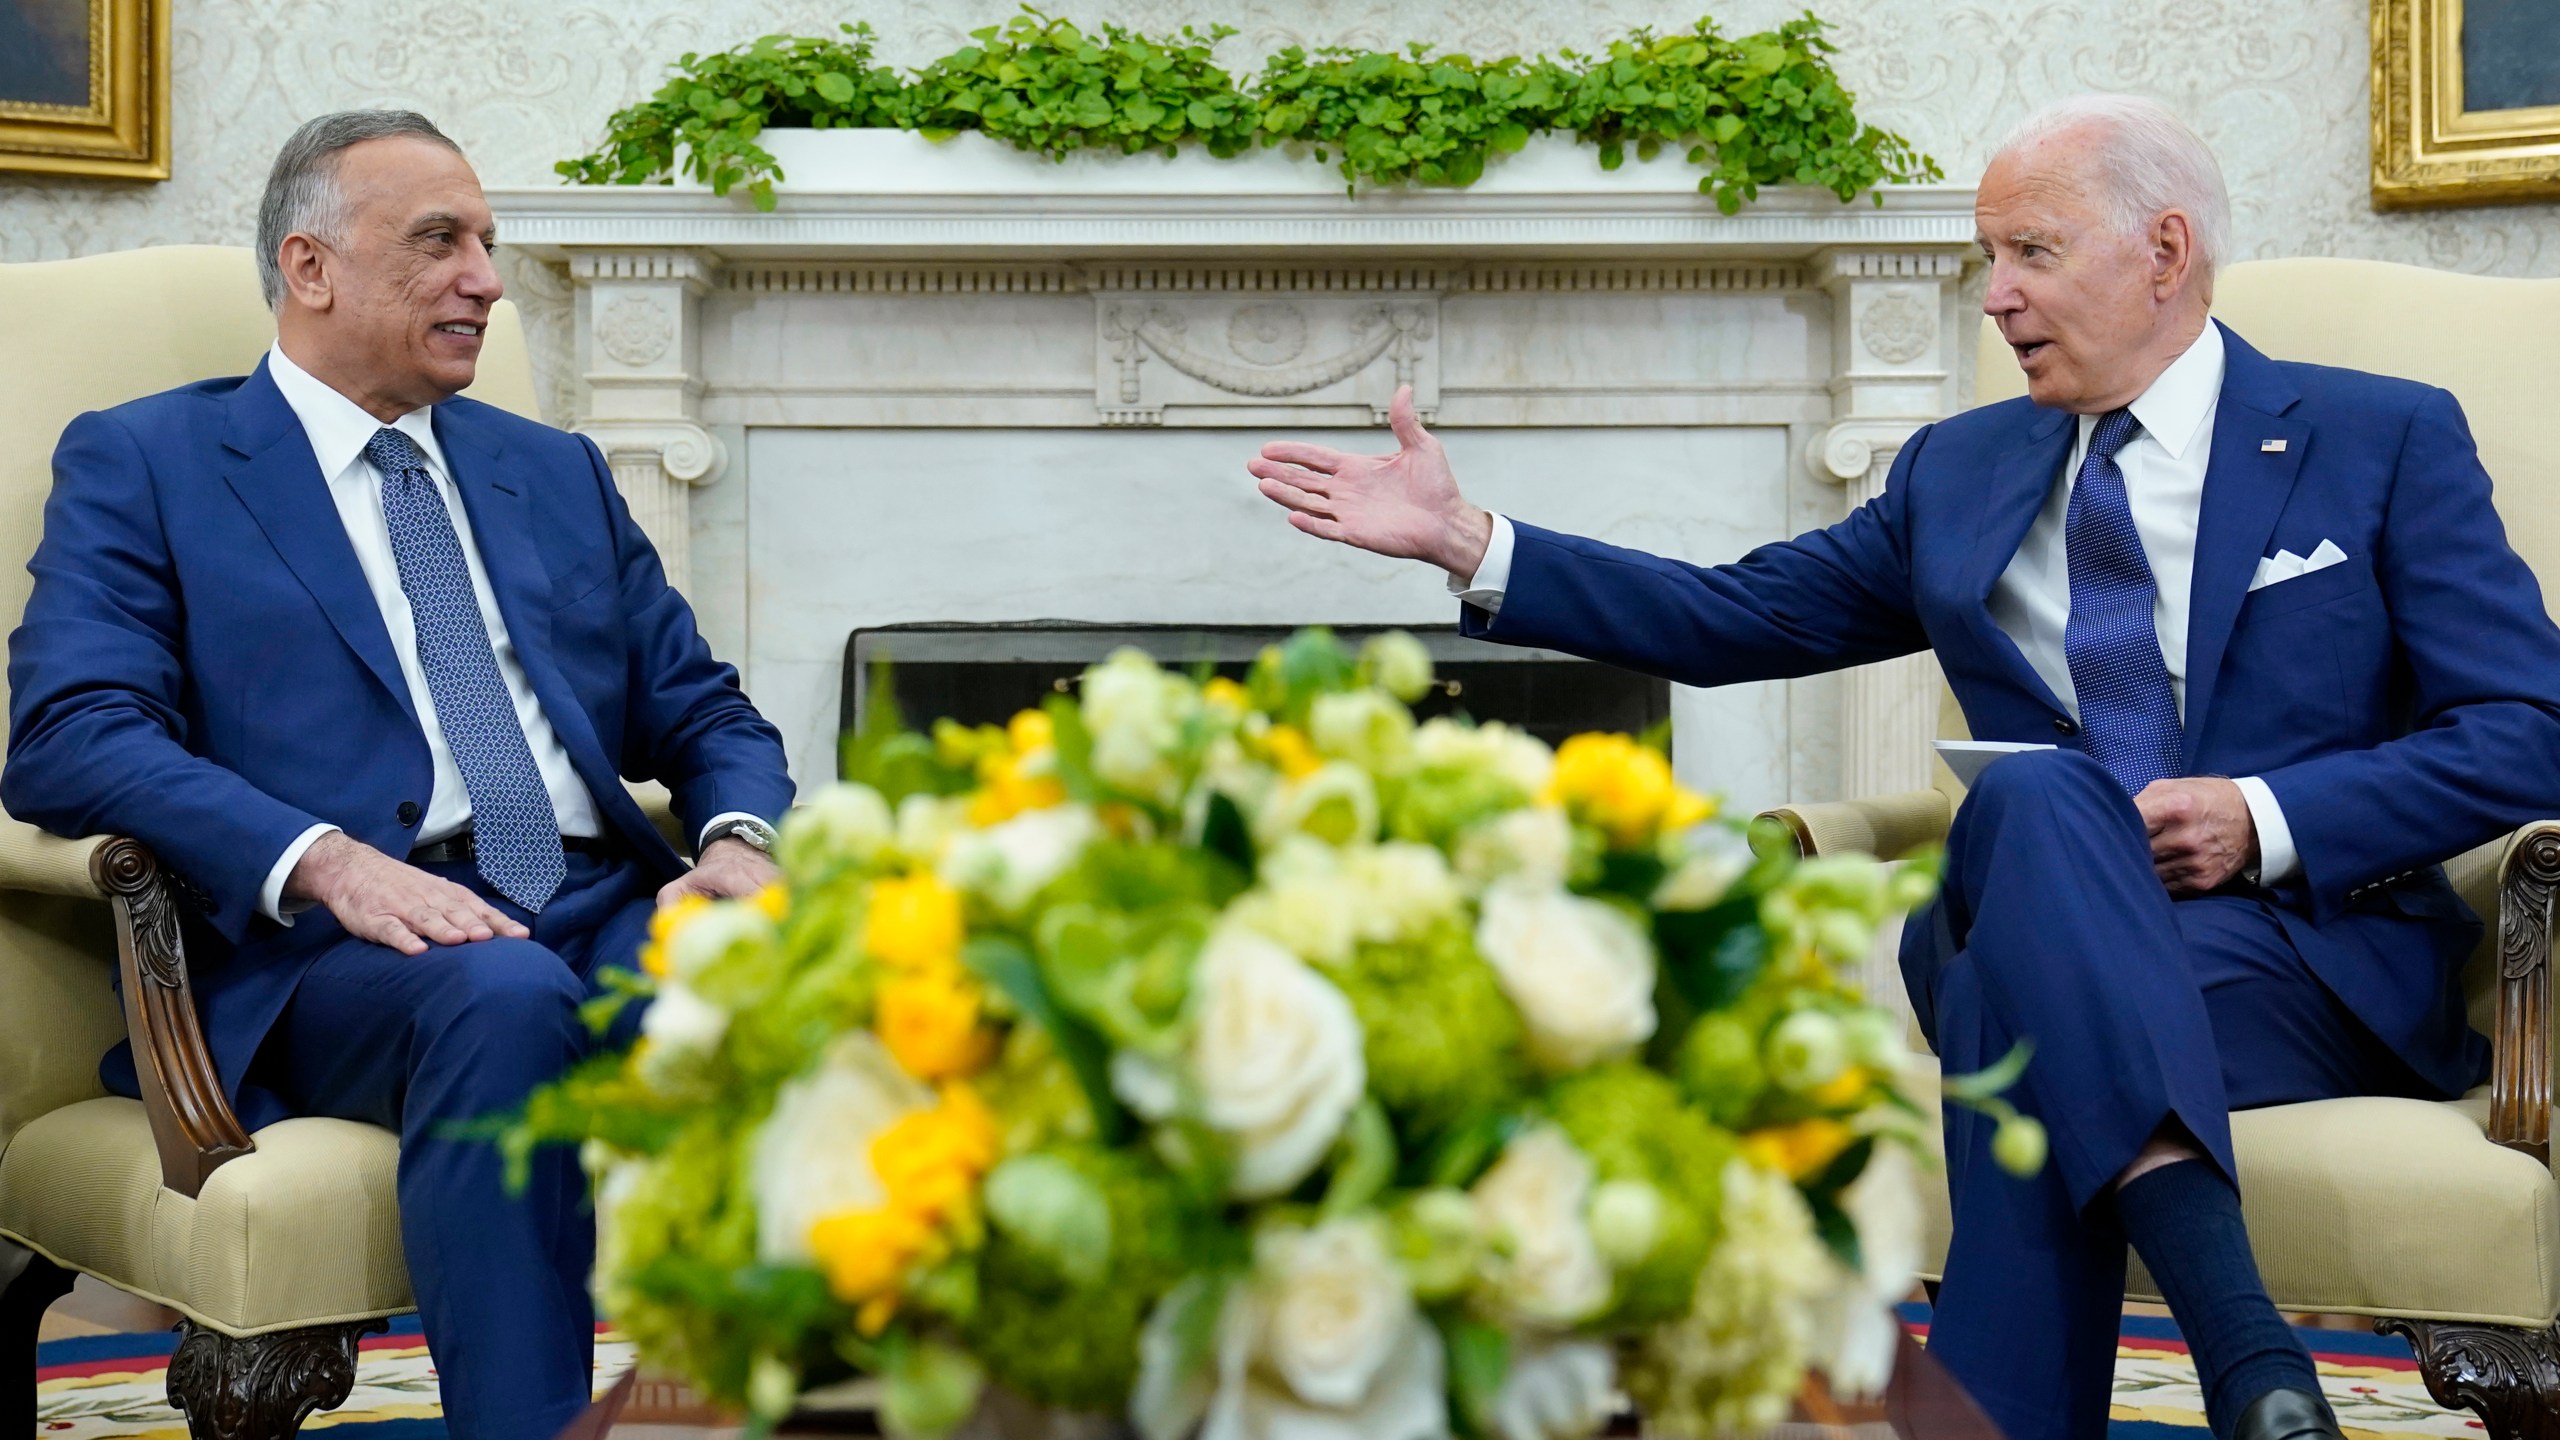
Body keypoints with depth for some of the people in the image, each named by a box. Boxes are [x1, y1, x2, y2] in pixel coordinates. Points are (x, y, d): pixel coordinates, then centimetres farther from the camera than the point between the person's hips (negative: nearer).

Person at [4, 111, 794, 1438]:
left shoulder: (555, 473, 26)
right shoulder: (139, 466, 10)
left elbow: (702, 714, 22)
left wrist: (738, 840, -3)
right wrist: (327, 861, -21)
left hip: (607, 914, 4)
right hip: (333, 946, -4)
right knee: (505, 997, -38)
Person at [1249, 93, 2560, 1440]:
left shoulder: (2387, 440, 8)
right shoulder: (1959, 473, 21)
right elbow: (1737, 615, 21)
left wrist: (2267, 820, -12)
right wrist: (1469, 543, 12)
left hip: (2318, 951, -3)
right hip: (2046, 940, 3)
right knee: (2029, 795, -35)